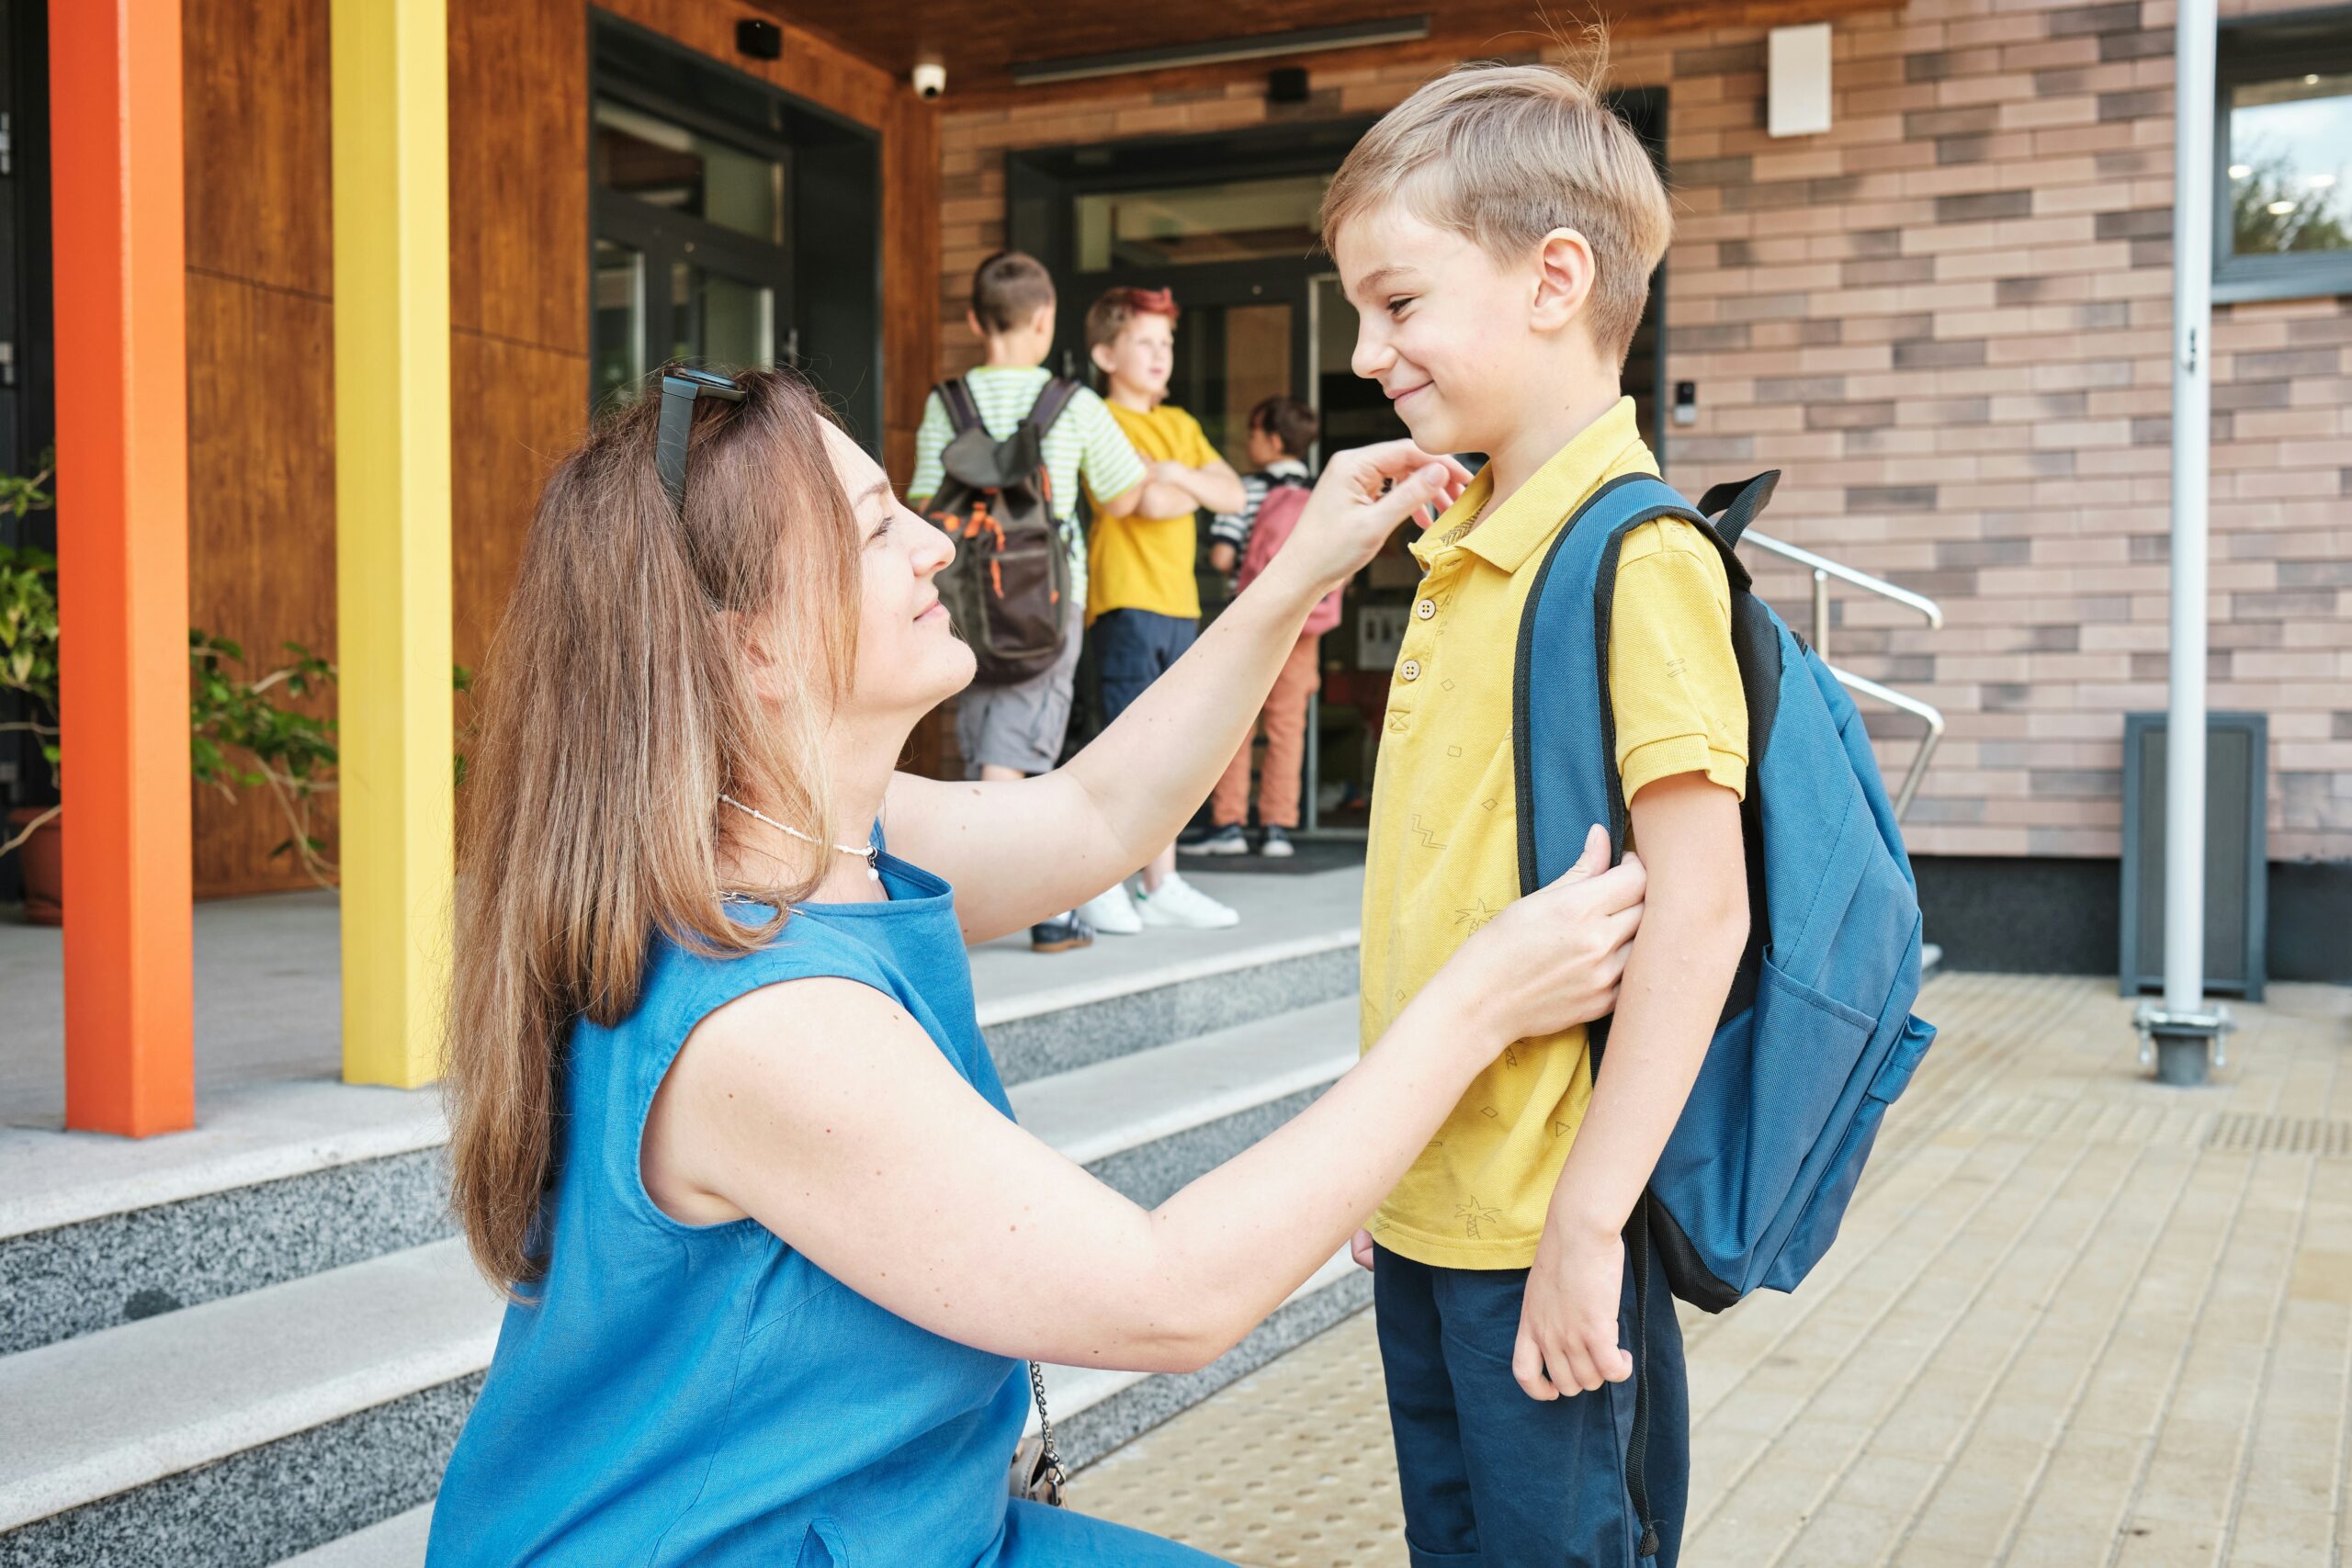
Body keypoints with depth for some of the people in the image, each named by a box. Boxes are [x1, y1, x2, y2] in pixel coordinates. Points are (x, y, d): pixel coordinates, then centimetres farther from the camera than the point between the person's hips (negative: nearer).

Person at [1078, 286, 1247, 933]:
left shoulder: (1182, 426, 20)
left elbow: (1233, 495, 9)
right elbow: (1150, 503, -18)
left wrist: (1177, 474, -7)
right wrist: (1196, 488, 0)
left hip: (1180, 601, 8)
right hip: (1127, 599, -8)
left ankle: (1160, 885, 15)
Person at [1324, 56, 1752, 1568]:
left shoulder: (1640, 559, -17)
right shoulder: (1462, 559, 10)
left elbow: (1699, 909, -22)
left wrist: (1588, 1217, -22)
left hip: (1545, 1230, -8)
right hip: (1428, 1210, 8)